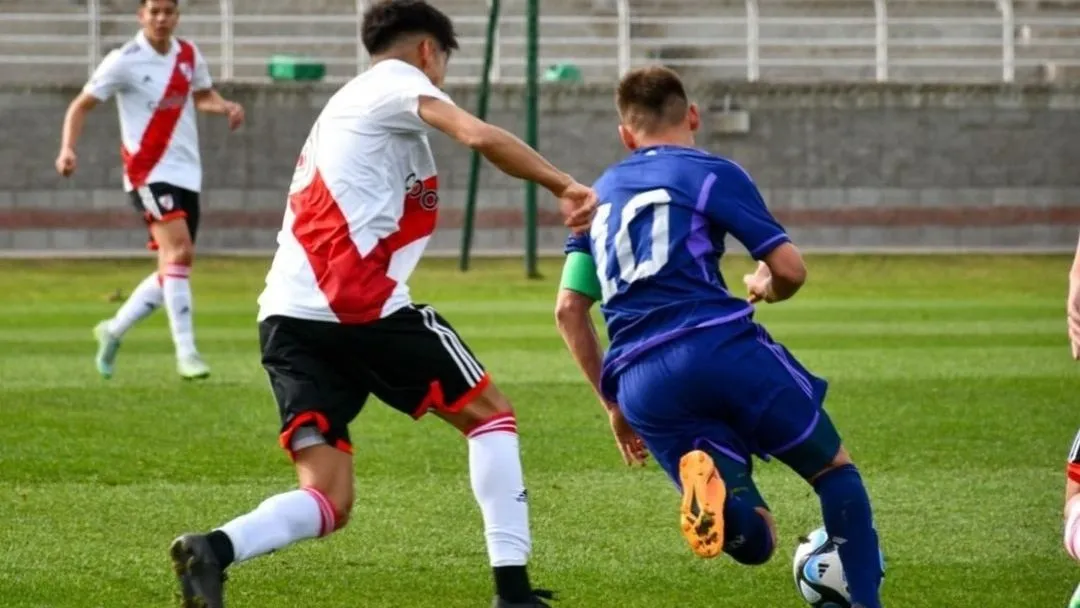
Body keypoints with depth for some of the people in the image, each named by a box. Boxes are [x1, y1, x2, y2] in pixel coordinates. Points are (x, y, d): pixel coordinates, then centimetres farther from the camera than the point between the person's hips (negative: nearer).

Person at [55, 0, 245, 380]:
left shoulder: (189, 55, 6)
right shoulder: (124, 61, -9)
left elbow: (202, 96, 23)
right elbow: (81, 106, -3)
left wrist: (225, 106, 0)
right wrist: (68, 149, -18)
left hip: (187, 172, 7)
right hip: (149, 173, -7)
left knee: (175, 269, 9)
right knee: (179, 252, -23)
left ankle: (113, 331, 28)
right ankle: (186, 352, -24)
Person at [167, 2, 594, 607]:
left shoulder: (341, 109, 31)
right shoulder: (397, 81, 4)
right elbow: (479, 135, -14)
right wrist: (564, 186, -11)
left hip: (287, 315, 7)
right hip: (361, 303, -7)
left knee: (328, 502, 0)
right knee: (491, 413, 11)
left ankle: (214, 549, -27)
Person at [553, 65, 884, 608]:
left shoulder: (599, 194, 25)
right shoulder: (712, 175, 8)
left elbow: (569, 310, 22)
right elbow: (790, 269, 3)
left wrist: (613, 403, 29)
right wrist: (766, 288, 27)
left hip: (641, 385, 4)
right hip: (720, 346, -4)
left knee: (753, 541, 5)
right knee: (834, 469, 16)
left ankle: (708, 484, -29)